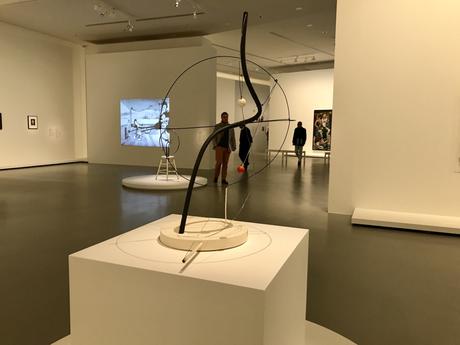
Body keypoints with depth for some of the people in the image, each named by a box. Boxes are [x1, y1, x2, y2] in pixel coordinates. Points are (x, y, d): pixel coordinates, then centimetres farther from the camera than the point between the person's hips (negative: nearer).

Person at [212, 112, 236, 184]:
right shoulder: (217, 126, 1)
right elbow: (213, 137, -1)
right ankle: (216, 177, 8)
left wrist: (234, 147, 3)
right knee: (219, 162, -10)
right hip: (219, 147, -3)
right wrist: (215, 145, -14)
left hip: (227, 148, 3)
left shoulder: (230, 127, 10)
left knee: (225, 163, 1)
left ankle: (224, 179, 4)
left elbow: (232, 138, 12)